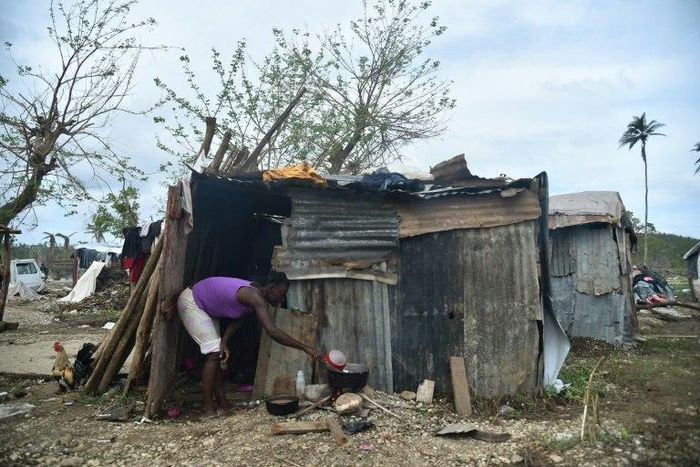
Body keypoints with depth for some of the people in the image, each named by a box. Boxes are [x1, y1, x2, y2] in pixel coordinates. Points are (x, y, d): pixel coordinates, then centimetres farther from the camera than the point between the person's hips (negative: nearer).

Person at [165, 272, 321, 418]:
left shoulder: (254, 293, -3)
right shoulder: (255, 297, -32)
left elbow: (237, 320, -1)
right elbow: (273, 332, -41)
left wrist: (224, 342, -17)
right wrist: (305, 347, -40)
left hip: (205, 308, 10)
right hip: (191, 303, -10)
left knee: (218, 355, 9)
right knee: (214, 354, -13)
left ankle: (222, 404, 15)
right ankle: (207, 410, -6)